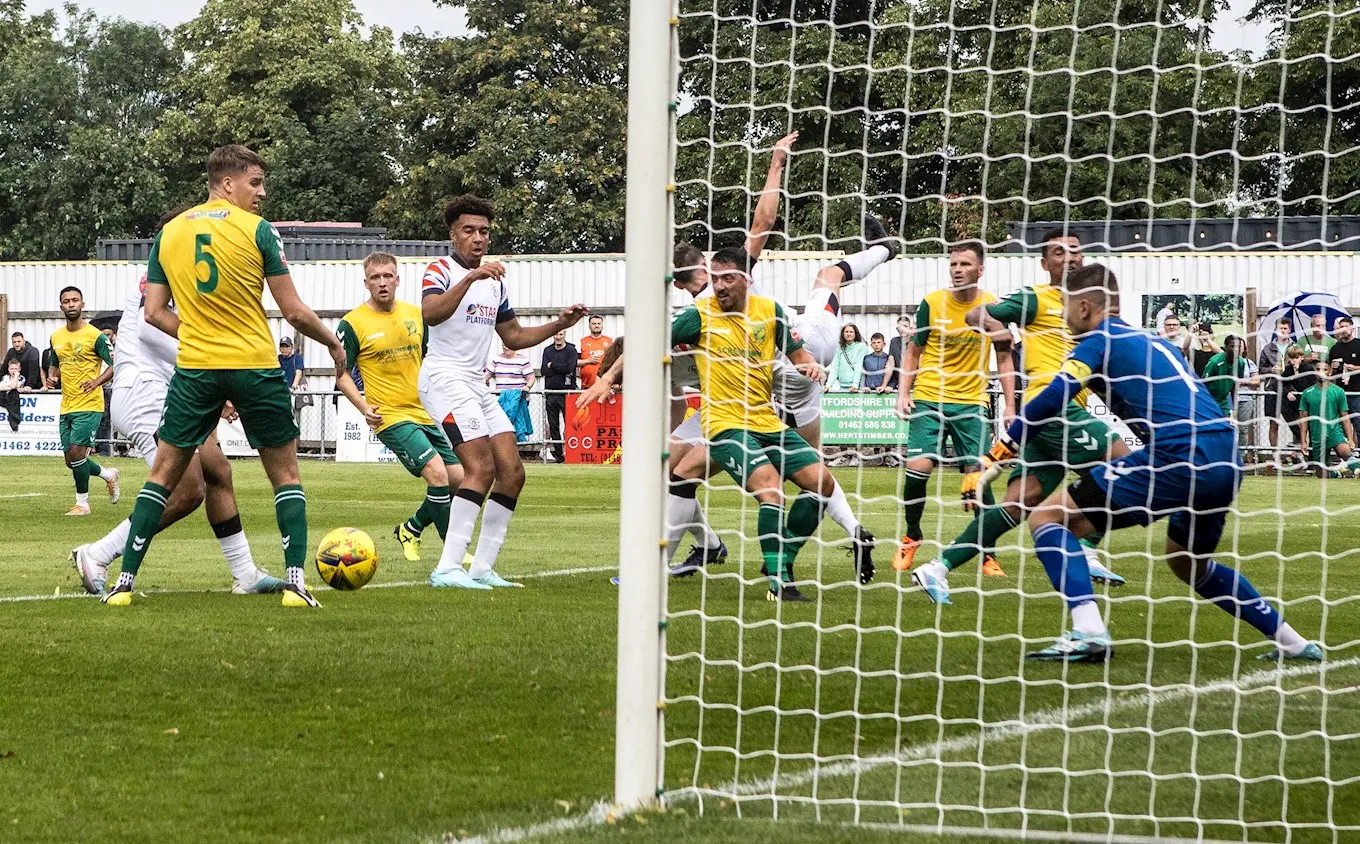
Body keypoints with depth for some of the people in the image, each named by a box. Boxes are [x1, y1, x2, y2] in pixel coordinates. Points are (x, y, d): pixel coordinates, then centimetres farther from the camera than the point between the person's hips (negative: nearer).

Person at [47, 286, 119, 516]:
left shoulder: (95, 336, -9)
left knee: (76, 452, -14)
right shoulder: (56, 337, 10)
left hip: (89, 405, -7)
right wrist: (52, 378, 2)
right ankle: (108, 475, 35)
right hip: (66, 407, 7)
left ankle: (82, 503, 1)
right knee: (71, 460, 8)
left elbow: (114, 365, -9)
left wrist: (97, 382, -26)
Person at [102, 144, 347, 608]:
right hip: (256, 368, -3)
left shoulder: (168, 233, 6)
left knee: (164, 473, 11)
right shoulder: (258, 230, -6)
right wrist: (333, 343, 11)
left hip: (194, 367, 3)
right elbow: (293, 311, -5)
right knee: (285, 474, 10)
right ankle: (295, 583, 0)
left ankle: (124, 583, 6)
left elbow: (155, 313, 6)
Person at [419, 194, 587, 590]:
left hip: (478, 385, 9)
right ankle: (447, 569, -25)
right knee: (481, 467, -22)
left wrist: (559, 324, 13)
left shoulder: (495, 280, 19)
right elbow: (431, 314, -27)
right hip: (445, 377, -9)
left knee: (512, 472, 1)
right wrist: (471, 277, -37)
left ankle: (482, 568, 4)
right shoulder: (440, 270, -6)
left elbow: (513, 336, 26)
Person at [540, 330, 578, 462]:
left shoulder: (571, 351, 2)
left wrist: (552, 365, -5)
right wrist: (561, 369, -8)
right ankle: (558, 454, 7)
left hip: (567, 393, -4)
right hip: (550, 393, 4)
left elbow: (569, 367, -14)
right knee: (553, 425, 3)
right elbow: (544, 370, 1)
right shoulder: (548, 351, 13)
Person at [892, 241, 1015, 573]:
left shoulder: (993, 306, -2)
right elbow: (913, 351, 8)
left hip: (971, 403, 0)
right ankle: (911, 536, 11)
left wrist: (1010, 407, 4)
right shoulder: (931, 303, -3)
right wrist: (903, 393, -3)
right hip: (928, 398, 0)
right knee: (918, 468, -14)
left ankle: (988, 552, 6)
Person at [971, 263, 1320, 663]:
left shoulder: (1100, 341, 5)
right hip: (1226, 461, 8)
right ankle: (1291, 641, 32)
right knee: (1189, 564, 34)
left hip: (1179, 456, -8)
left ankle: (1088, 632, -20)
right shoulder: (1154, 342, 28)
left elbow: (1051, 401, -8)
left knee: (1047, 518, -3)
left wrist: (1000, 451, -1)